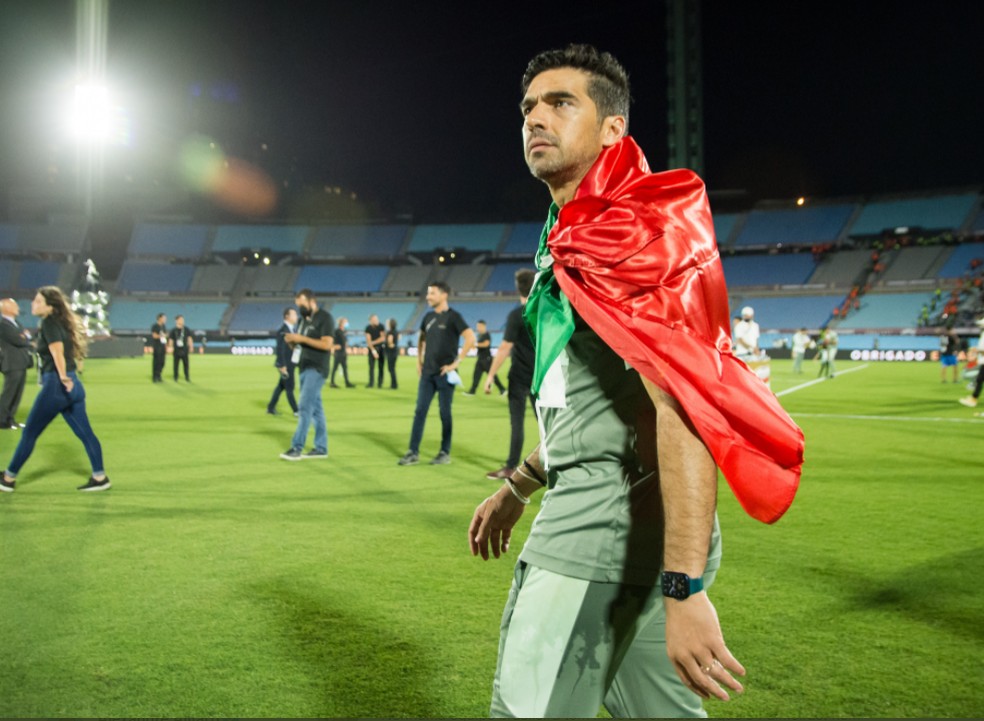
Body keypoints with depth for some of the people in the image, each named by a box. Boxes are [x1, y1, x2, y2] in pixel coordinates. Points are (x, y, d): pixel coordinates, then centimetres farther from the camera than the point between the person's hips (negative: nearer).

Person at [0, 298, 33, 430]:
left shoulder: (16, 323, 18)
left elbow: (25, 338, 17)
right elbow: (19, 341, -18)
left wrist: (25, 337, -5)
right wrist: (27, 337, 1)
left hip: (21, 363, 9)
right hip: (13, 364, -9)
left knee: (16, 394, 12)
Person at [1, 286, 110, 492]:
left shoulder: (49, 322, -10)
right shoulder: (59, 322, 15)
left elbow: (57, 350, -23)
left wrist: (63, 379, -25)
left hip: (56, 385, -8)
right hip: (72, 385, 8)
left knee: (30, 432, 5)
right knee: (85, 433, 7)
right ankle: (100, 477, 8)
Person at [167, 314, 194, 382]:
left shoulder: (186, 330, 7)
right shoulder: (173, 330, 1)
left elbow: (189, 338, 10)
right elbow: (170, 340, 2)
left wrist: (191, 347, 4)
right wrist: (171, 349, -3)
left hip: (184, 350, 2)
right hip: (176, 350, -2)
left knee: (186, 364, 2)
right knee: (176, 364, 4)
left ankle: (187, 377, 8)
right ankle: (175, 378, 12)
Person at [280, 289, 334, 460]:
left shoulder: (325, 318, -8)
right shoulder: (304, 319, 17)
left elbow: (327, 344, -18)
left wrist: (302, 338, -21)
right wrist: (291, 341, -2)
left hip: (316, 369, -8)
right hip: (305, 368, 8)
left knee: (305, 407, -12)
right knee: (315, 408, 9)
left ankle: (297, 447, -11)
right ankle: (321, 448, 13)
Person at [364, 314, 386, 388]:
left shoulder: (381, 326, -6)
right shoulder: (368, 328, -6)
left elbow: (383, 338, -10)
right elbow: (368, 340, -11)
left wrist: (373, 342, -10)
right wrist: (373, 350, -19)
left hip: (380, 348, 0)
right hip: (372, 348, 1)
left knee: (381, 367, -2)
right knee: (371, 366, 0)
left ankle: (380, 383, 1)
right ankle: (371, 383, 4)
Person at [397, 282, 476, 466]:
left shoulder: (453, 316, -9)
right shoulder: (428, 316, 10)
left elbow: (471, 338, -18)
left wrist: (456, 362, -18)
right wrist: (419, 360, 14)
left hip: (444, 373, -6)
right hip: (427, 372, 6)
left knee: (445, 413, 2)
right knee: (420, 411, 4)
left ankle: (445, 453, 12)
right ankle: (413, 452, 8)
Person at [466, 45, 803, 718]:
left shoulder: (627, 231, -12)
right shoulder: (574, 240, 19)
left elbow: (682, 407, -24)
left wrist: (684, 589, -29)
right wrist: (517, 489, 30)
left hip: (609, 517, -10)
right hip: (595, 515, 10)